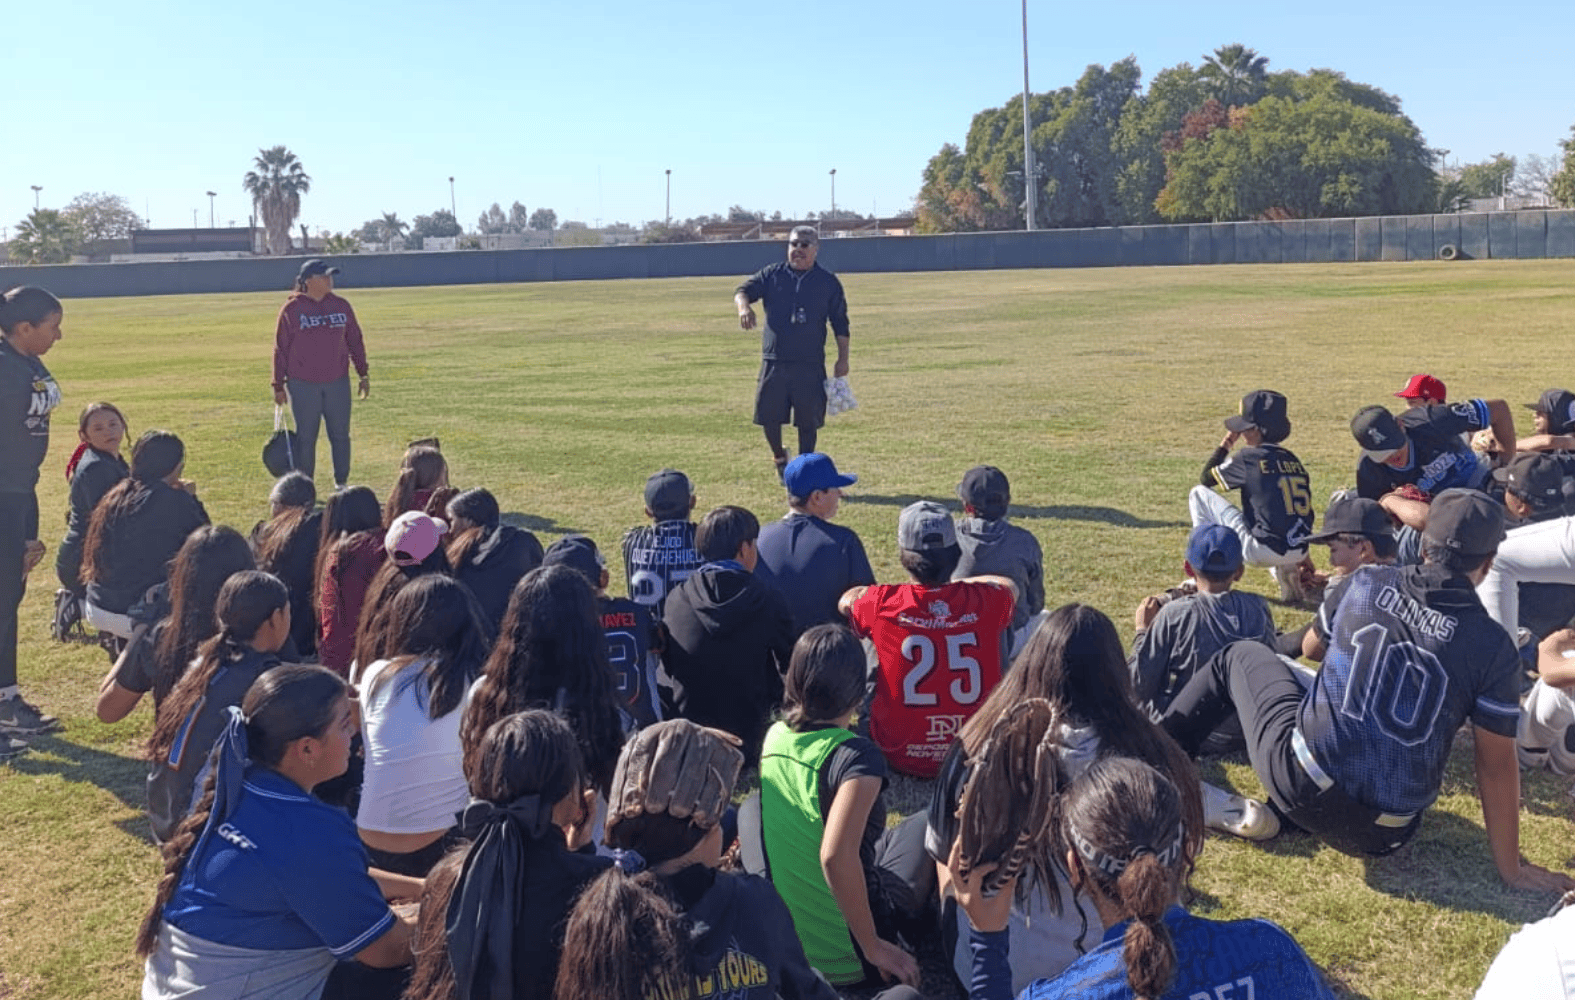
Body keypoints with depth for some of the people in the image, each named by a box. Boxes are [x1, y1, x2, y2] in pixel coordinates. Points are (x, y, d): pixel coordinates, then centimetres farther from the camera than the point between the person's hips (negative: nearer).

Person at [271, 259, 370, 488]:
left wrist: (363, 374, 11)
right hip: (303, 385, -3)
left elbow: (355, 341, 13)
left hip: (338, 383, 3)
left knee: (340, 435, 7)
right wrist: (278, 385, -2)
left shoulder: (341, 306, 7)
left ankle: (341, 484, 19)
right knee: (305, 438, 3)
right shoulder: (292, 309, -3)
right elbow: (281, 348, 0)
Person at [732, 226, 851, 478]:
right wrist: (744, 306, -29)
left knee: (808, 421, 1)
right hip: (774, 361, 1)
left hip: (811, 365, -1)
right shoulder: (772, 275, 7)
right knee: (769, 416, 1)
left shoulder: (828, 282, 6)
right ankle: (779, 458, 29)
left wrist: (842, 359, 2)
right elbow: (743, 290, -5)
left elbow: (840, 323, 8)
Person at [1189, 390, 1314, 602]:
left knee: (1199, 494, 6)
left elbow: (1206, 479, 9)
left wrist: (1226, 444, 19)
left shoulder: (1248, 458, -6)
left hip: (1261, 552, -7)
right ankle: (1286, 572, 14)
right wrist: (1303, 561, 28)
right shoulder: (1292, 459, 13)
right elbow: (1305, 514, 19)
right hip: (1299, 552, 7)